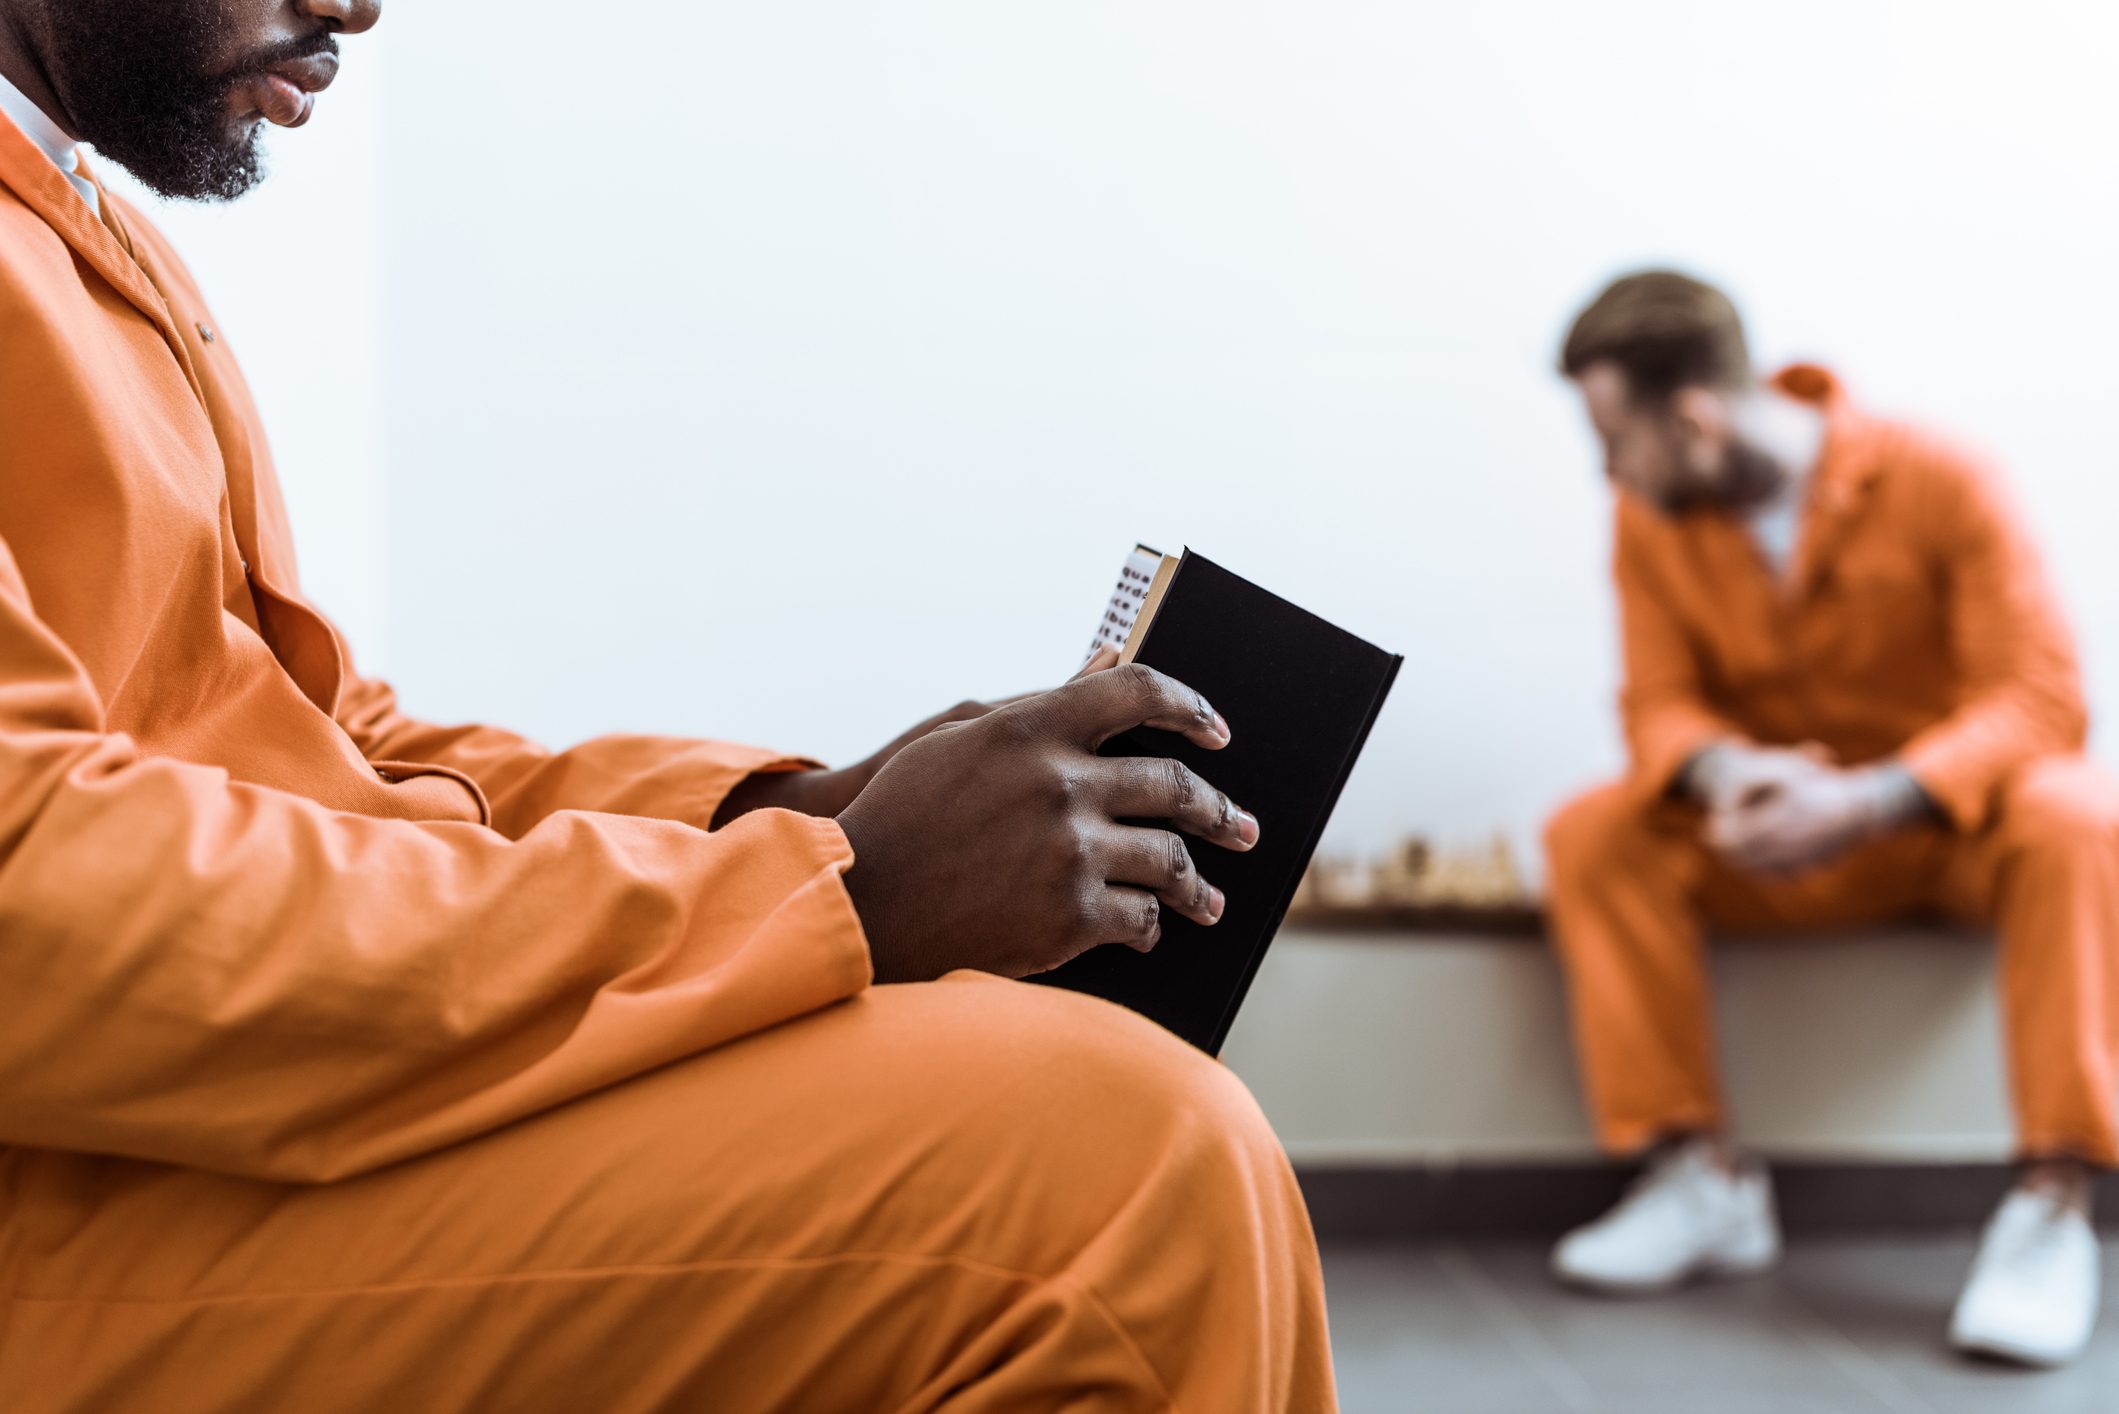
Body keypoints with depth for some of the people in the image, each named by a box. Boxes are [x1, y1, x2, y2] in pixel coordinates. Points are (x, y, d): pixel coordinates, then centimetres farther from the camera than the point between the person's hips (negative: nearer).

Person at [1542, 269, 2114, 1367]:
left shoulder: (1935, 482, -18)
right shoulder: (1652, 523, -6)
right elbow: (1660, 700, -6)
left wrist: (1871, 801, -38)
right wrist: (1721, 771, -32)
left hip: (1952, 818, -3)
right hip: (1787, 828, 3)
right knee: (1594, 834, -22)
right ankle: (1701, 1179, -19)